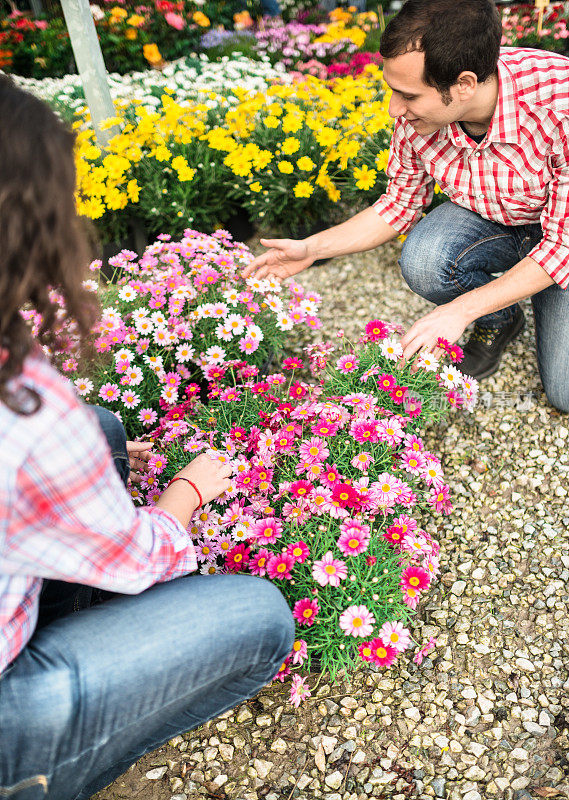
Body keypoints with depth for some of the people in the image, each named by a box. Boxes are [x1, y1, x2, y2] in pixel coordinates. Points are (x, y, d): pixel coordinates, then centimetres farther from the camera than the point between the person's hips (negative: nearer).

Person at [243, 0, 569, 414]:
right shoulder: (416, 115, -21)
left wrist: (461, 309, -31)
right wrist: (312, 248, -11)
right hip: (487, 222, 3)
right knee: (422, 261, -32)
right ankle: (500, 321, 1)